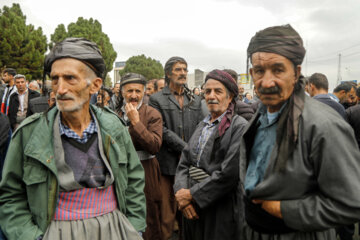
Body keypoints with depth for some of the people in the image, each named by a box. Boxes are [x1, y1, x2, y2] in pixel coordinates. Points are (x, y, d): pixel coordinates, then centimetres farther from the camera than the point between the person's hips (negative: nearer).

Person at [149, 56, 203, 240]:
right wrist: (186, 148, -12)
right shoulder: (157, 99, 2)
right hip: (168, 162, -3)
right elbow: (162, 131, -8)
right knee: (167, 209, 1)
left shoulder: (195, 100, 16)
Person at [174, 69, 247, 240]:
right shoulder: (203, 125, 10)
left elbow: (229, 173, -20)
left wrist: (192, 194, -14)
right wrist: (181, 192, -11)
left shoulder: (239, 127, -12)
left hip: (221, 211, -6)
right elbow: (184, 163, 6)